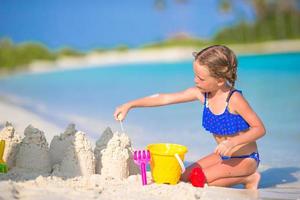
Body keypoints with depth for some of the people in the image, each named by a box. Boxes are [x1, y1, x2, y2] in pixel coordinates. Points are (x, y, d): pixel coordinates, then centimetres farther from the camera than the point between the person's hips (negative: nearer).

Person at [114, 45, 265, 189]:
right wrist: (129, 105, -9)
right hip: (223, 156, 8)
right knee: (185, 177, 2)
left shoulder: (234, 99, -25)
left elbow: (260, 129, -21)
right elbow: (164, 99, -6)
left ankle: (248, 178, -4)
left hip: (246, 158, -8)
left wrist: (233, 142, -35)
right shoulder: (201, 93, -7)